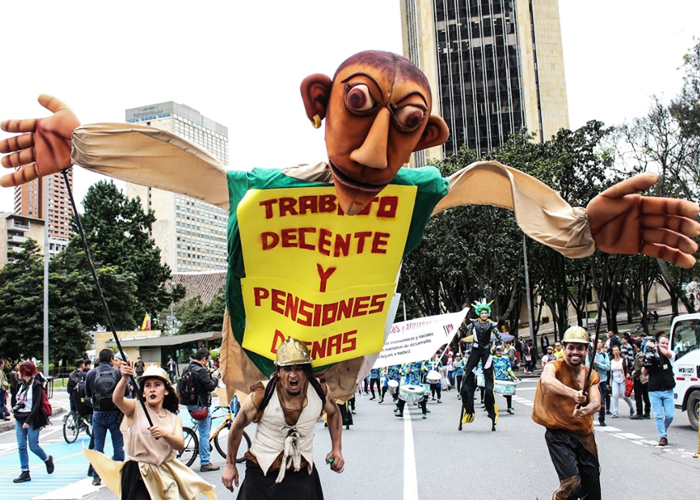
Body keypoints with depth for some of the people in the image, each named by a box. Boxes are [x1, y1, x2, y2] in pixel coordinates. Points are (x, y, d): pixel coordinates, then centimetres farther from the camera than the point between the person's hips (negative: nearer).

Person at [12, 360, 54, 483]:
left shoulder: (36, 385, -11)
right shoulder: (21, 384, 10)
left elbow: (36, 405, -16)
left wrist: (28, 421, -21)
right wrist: (15, 409, 3)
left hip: (32, 420, -7)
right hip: (19, 419, 7)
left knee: (33, 446, -1)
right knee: (21, 446, 2)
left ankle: (47, 459, 26)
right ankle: (25, 473, 7)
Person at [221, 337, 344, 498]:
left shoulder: (321, 391, -13)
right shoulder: (262, 395, -20)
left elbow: (334, 413, 10)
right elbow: (237, 427, -3)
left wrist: (337, 449, 0)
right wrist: (230, 464, 6)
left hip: (303, 472, 2)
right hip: (261, 472, -2)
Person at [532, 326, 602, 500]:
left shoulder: (592, 375, 6)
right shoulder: (554, 367, -10)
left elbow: (596, 403, -10)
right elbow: (546, 380, -35)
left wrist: (584, 410, -33)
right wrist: (573, 393, -51)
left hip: (585, 435, 5)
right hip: (559, 434, -5)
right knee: (571, 482, -18)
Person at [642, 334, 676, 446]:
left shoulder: (670, 355, 4)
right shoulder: (651, 355, 4)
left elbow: (666, 352, -22)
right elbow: (644, 373, 0)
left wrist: (653, 346, -18)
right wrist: (647, 361, -15)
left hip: (668, 391, 0)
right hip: (654, 392, 0)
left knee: (669, 415, -1)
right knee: (658, 416, -3)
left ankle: (663, 431, 24)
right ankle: (663, 436, 6)